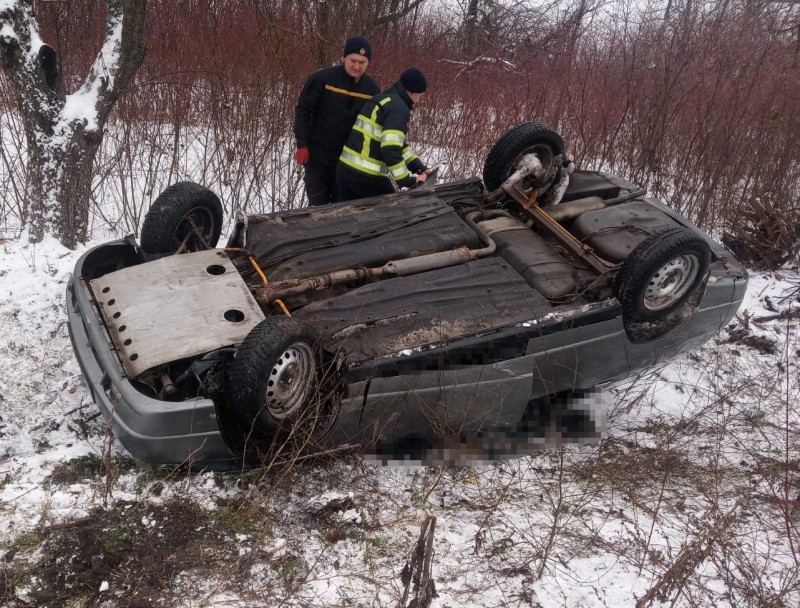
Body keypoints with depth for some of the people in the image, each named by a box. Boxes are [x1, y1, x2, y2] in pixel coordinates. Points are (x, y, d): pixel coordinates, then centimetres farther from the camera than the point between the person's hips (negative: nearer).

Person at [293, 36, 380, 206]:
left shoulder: (372, 88, 0)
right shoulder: (323, 78, -12)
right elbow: (303, 110, -7)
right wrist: (302, 145, -12)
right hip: (318, 154, -3)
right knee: (318, 205, 1)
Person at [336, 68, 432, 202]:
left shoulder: (382, 99, 20)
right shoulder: (398, 108, -11)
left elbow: (396, 142, 24)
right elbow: (390, 149, -23)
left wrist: (419, 167, 16)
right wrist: (407, 181, -16)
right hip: (366, 176, -9)